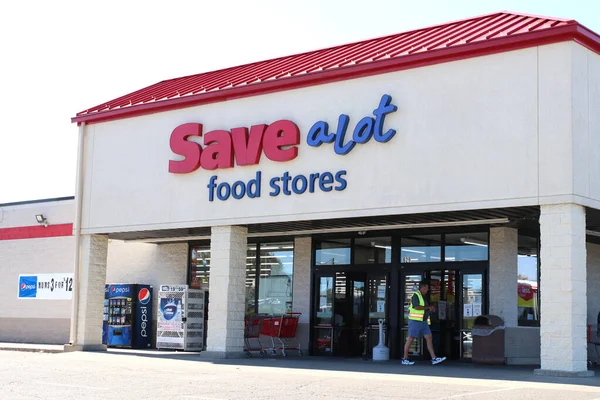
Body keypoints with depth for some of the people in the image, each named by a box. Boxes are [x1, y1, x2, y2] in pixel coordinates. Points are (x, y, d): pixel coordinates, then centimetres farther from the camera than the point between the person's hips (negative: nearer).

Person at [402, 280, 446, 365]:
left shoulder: (423, 297, 20)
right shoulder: (416, 295, -9)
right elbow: (417, 307, -22)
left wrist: (431, 309, 10)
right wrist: (429, 307, -15)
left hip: (424, 322, 9)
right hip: (415, 321, -9)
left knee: (429, 338, 0)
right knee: (410, 339, -4)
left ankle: (434, 358, -3)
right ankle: (405, 359, 2)